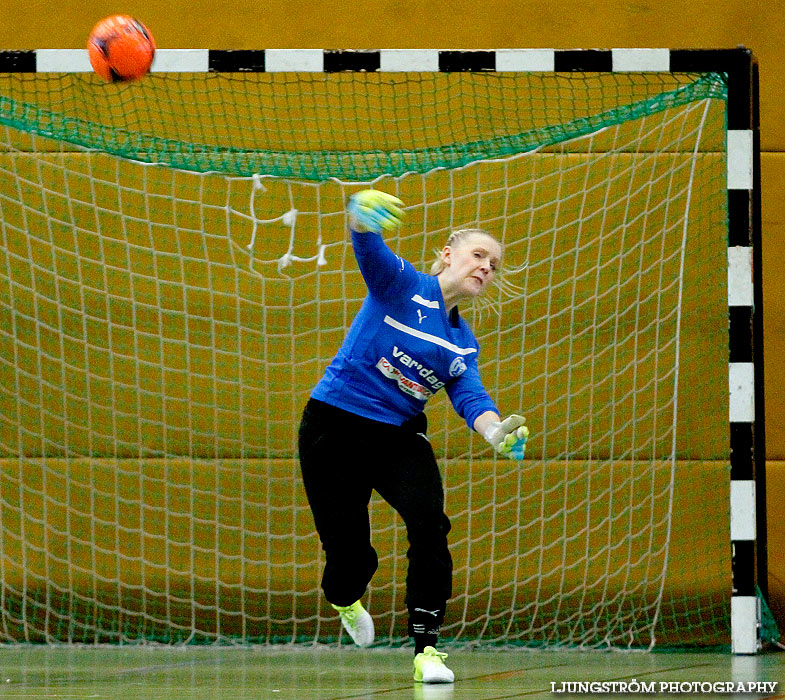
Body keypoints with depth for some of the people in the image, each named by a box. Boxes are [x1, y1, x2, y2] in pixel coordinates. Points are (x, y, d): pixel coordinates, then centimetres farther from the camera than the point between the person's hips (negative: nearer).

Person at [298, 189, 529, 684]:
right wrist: (361, 212, -51)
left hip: (400, 437, 4)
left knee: (429, 522, -23)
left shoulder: (463, 344, 10)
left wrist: (496, 431, -29)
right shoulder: (402, 285, -6)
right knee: (350, 554, -3)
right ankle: (345, 600, 37)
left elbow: (470, 398, -6)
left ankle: (427, 647, -17)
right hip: (334, 429, -4)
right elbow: (369, 249, -26)